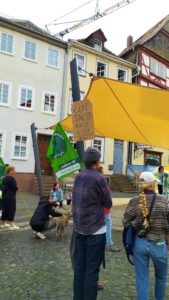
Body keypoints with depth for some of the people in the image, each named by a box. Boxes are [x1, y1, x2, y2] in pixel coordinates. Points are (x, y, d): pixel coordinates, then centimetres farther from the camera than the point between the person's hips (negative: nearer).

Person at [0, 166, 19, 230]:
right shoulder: (11, 178, -17)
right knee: (11, 209, -4)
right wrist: (16, 187, 1)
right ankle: (12, 225, -3)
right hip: (10, 196, -9)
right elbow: (15, 187, -18)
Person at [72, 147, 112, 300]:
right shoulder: (99, 178, -16)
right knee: (92, 270, 3)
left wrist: (97, 198, 3)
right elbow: (108, 204, -7)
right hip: (96, 229, -6)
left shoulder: (78, 176, 4)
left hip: (79, 228, 7)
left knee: (79, 267, 14)